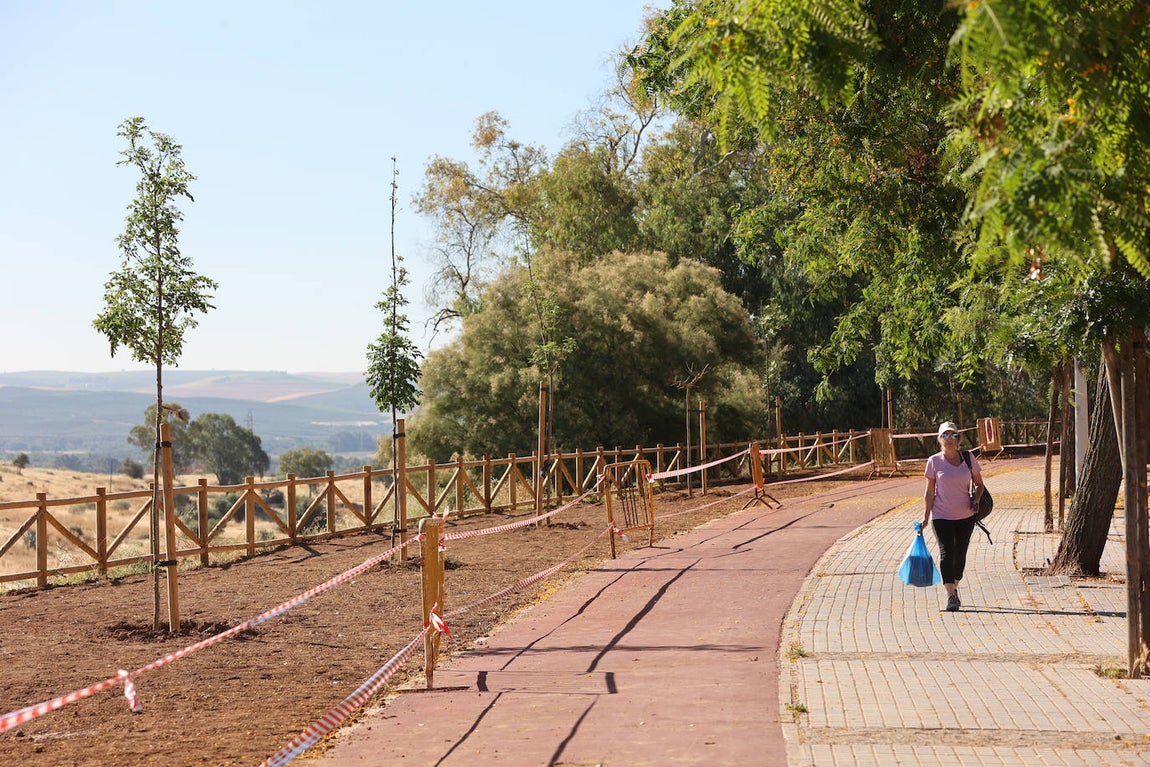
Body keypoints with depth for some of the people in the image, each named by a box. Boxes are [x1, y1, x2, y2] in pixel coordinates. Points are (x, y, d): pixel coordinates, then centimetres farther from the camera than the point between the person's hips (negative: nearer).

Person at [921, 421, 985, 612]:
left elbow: (979, 484, 11)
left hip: (966, 516, 3)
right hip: (942, 516, -2)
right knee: (946, 553, -14)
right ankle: (950, 596, -18)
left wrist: (976, 500, -7)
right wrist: (926, 516, -3)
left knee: (960, 554, 12)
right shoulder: (934, 461, -3)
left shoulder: (969, 458, 1)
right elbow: (930, 492, 0)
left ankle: (954, 588, 33)